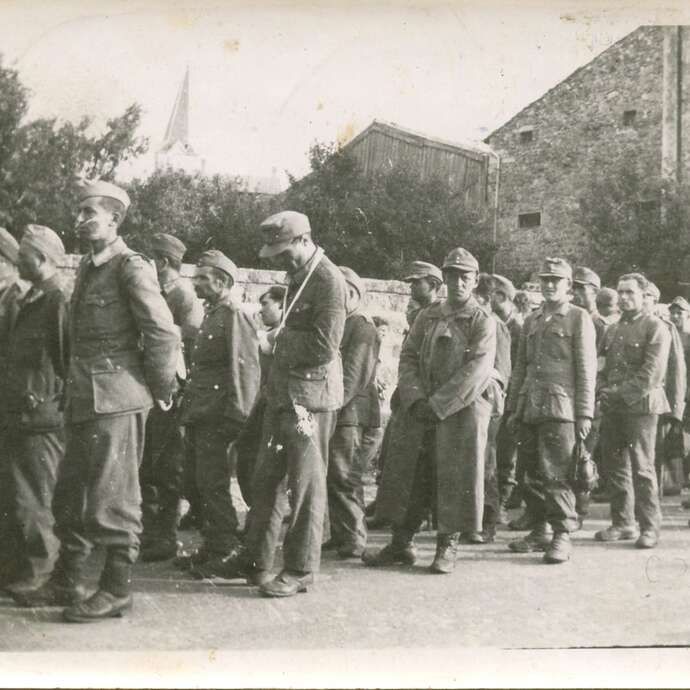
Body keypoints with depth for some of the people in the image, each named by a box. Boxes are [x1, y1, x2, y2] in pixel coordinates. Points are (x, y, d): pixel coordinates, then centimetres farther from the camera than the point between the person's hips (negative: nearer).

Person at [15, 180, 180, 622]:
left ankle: (116, 590, 10)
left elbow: (164, 334, -15)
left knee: (112, 499, -2)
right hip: (84, 399, 9)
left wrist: (160, 391, -8)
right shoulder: (88, 267, 16)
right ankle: (67, 582, 28)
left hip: (117, 400, -9)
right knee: (70, 496, 15)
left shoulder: (131, 267, -11)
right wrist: (74, 391, 16)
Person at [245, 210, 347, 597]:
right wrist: (281, 339, 3)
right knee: (266, 480, 13)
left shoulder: (329, 280, -14)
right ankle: (259, 560, 24)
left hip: (311, 395, -9)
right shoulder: (299, 277, 14)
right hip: (283, 392, 9)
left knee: (306, 485, 0)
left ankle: (301, 571, 10)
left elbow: (325, 347, -20)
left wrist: (281, 338, -10)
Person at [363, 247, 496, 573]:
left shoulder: (482, 321, -3)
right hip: (420, 410, 5)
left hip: (462, 411, -4)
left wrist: (438, 404, -17)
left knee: (456, 479, 0)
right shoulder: (426, 316, 12)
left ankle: (448, 546, 14)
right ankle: (402, 543, 18)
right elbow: (408, 357, 8)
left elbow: (476, 370, -13)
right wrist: (416, 398, -8)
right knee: (407, 474, 7)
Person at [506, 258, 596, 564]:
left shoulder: (579, 319, 2)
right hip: (530, 409, 5)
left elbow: (587, 368, -3)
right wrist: (513, 408, 15)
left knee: (556, 473, -8)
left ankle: (562, 535, 0)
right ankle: (541, 530, 19)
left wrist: (585, 413, -8)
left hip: (560, 407, -5)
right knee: (533, 475, 8)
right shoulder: (531, 321, 18)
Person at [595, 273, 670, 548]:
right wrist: (604, 390, 2)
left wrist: (620, 393, -14)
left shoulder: (656, 327, -4)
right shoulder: (613, 330, 17)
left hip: (640, 405, -6)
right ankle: (623, 523, 16)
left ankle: (650, 527, 3)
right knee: (618, 466, 8)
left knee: (642, 467, -5)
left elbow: (652, 373, -12)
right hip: (612, 407, 6)